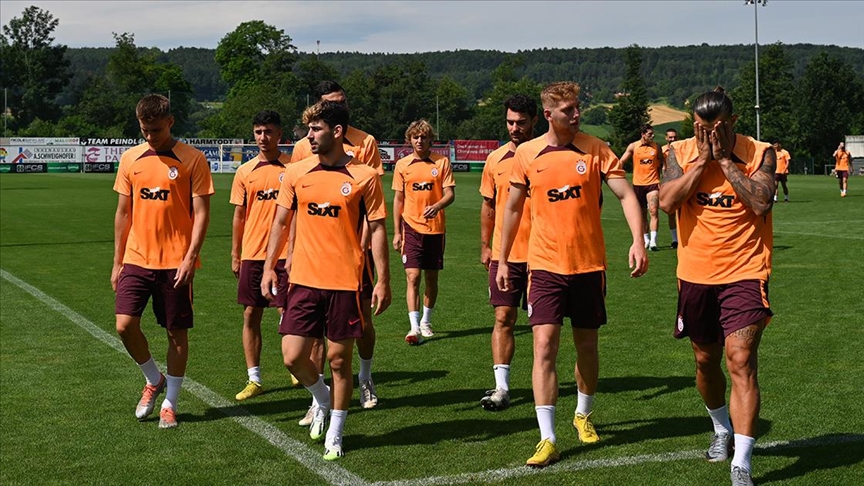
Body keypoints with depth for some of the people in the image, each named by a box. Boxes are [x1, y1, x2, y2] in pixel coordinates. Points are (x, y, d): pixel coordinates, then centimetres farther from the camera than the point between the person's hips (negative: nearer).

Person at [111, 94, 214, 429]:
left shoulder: (192, 159, -5)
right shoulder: (130, 159, 7)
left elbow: (201, 212, -6)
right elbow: (123, 212, 12)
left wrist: (190, 257, -16)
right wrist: (117, 261, 11)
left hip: (175, 262, -3)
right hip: (136, 259, 3)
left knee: (177, 332, 4)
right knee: (125, 325, -6)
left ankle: (170, 403, 19)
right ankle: (154, 380, 20)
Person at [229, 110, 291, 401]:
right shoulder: (245, 172, 7)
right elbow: (239, 215, 12)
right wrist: (235, 255, 10)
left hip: (284, 253, -3)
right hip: (252, 254, 3)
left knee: (287, 312, -1)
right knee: (250, 315, 3)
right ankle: (254, 380, 11)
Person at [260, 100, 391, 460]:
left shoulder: (365, 176, -5)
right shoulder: (296, 173, 4)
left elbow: (377, 229, -1)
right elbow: (281, 222, 13)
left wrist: (383, 281, -5)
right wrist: (269, 268, 9)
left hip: (345, 282, -3)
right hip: (304, 279, 3)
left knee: (339, 359, 4)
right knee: (293, 357, 0)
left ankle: (334, 435, 21)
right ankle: (322, 402, 32)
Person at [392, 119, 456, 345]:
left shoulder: (442, 162, 1)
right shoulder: (402, 165, 4)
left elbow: (450, 193, -3)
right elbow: (398, 199, 8)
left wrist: (436, 206, -24)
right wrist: (396, 232, 5)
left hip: (435, 227, 1)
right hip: (411, 228, -1)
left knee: (432, 277, 11)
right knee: (413, 277, -10)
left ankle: (425, 322, 28)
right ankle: (414, 327, -13)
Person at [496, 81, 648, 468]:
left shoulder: (596, 150, -3)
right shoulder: (527, 154, 0)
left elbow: (626, 195, -7)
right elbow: (513, 208, 9)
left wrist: (637, 241, -23)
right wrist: (502, 260, 11)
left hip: (589, 264, 1)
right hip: (545, 265, 0)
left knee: (587, 345, 13)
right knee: (544, 345, -10)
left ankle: (583, 414, 38)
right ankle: (547, 439, -7)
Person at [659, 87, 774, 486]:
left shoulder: (759, 153, -5)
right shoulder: (681, 153, 1)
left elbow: (761, 202, -20)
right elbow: (666, 201, -14)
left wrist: (724, 158, -17)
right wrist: (702, 159, -16)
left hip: (744, 273, -3)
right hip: (696, 274, 4)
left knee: (741, 360, -14)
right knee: (706, 360, 17)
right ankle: (723, 430, 44)